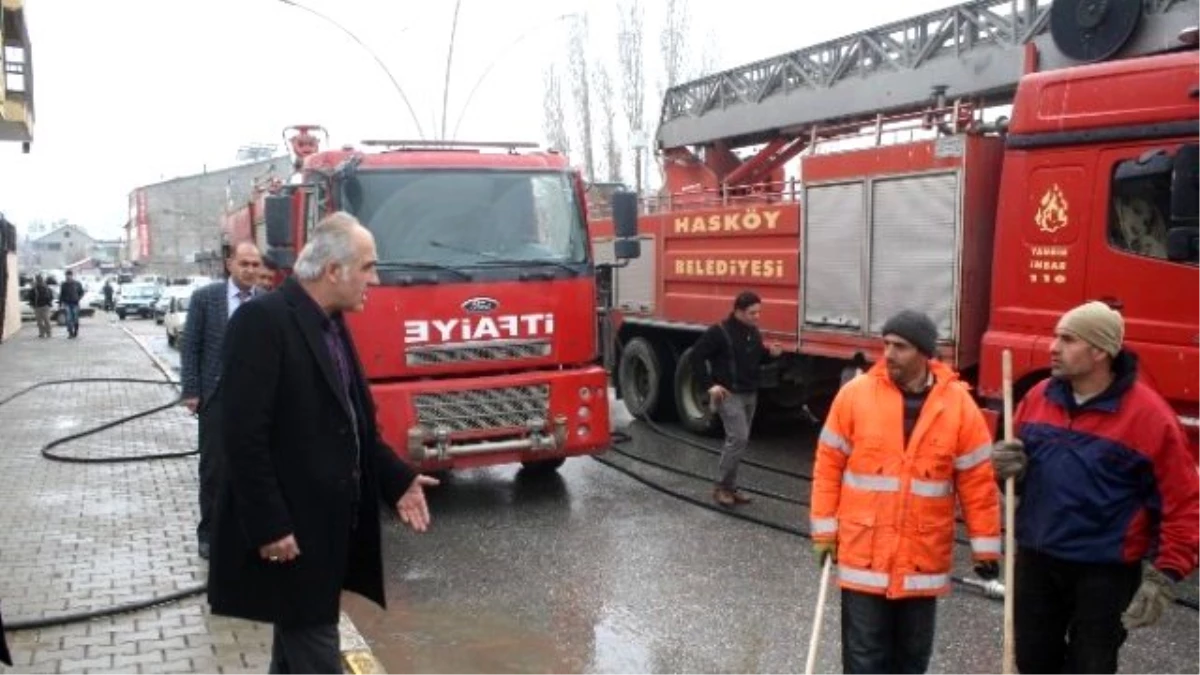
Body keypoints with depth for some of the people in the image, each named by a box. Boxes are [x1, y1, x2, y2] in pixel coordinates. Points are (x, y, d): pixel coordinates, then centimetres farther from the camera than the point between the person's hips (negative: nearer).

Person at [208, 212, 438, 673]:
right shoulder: (263, 320, -18)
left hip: (327, 525, 9)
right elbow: (243, 433, -22)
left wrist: (397, 480, 6)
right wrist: (268, 526, -21)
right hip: (289, 530, -9)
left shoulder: (331, 324, 10)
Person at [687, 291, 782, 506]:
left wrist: (769, 352, 1)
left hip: (750, 394, 8)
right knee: (738, 438, -14)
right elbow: (696, 355, -14)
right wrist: (710, 385, -16)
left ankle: (730, 486, 19)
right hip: (729, 394, -8)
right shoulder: (719, 332, -16)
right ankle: (721, 486, -2)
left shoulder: (754, 332, 9)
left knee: (740, 440, 10)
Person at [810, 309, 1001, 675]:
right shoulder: (855, 394, -6)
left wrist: (985, 546, 3)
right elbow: (828, 466, 0)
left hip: (924, 556, 1)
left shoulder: (959, 403, -5)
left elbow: (978, 480, 1)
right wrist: (825, 530, -1)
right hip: (863, 553, -1)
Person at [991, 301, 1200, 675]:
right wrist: (1010, 468, -10)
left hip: (1105, 570, -5)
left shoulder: (1148, 413, -16)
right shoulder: (1038, 396, 0)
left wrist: (1165, 575, -16)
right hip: (1036, 559, 5)